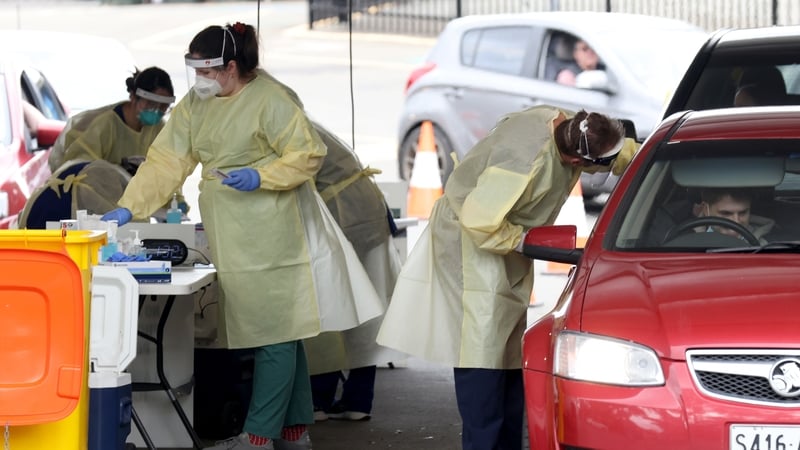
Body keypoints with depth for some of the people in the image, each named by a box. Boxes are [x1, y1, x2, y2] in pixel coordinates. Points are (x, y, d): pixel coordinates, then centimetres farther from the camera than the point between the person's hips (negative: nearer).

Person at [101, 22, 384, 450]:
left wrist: (260, 177, -22)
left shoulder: (270, 100, -12)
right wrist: (127, 208, -1)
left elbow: (308, 154, -10)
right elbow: (165, 161, 7)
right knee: (278, 333, 13)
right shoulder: (195, 104, 9)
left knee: (273, 332, -3)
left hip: (270, 237, -7)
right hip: (230, 239, 7)